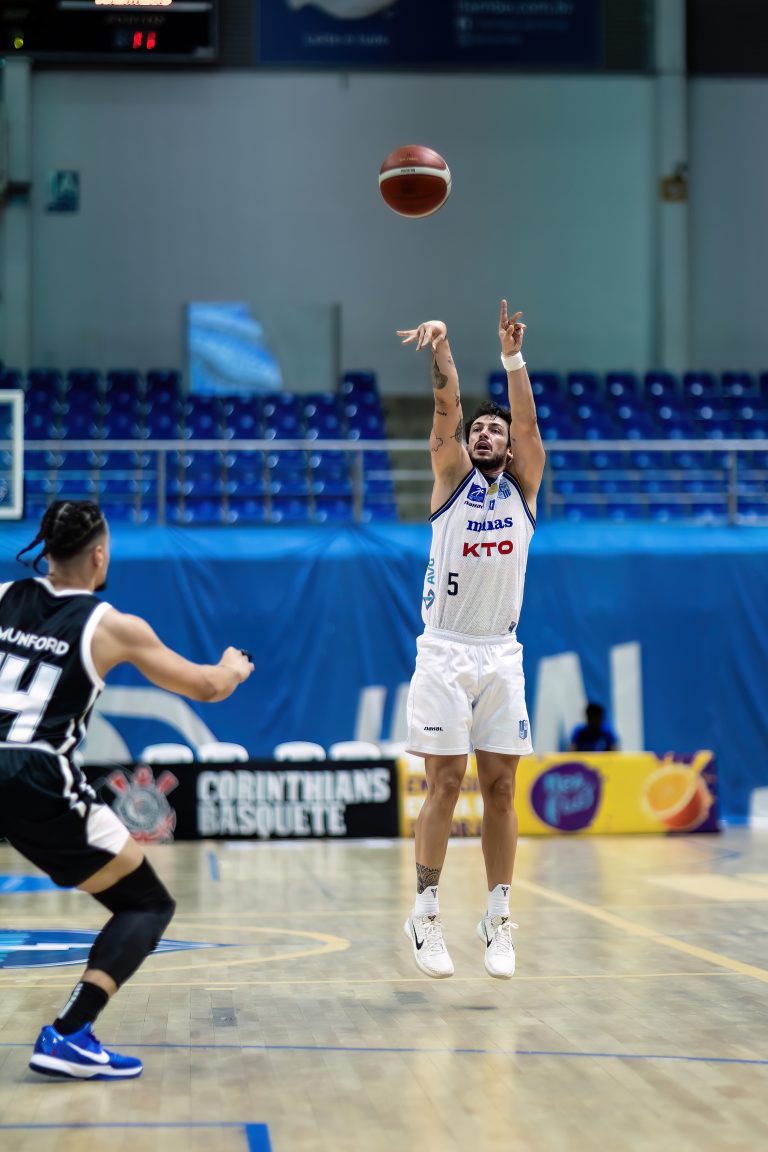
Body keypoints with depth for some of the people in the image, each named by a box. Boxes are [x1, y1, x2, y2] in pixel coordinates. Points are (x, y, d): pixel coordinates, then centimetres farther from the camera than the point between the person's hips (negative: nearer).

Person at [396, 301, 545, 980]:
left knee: (500, 788, 3)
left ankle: (498, 919, 8)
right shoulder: (452, 474, 5)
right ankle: (426, 915, 3)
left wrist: (513, 357, -15)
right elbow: (447, 408, -9)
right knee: (445, 782, -4)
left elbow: (528, 422, -5)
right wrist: (440, 345, -23)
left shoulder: (524, 484, 10)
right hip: (445, 652, -2)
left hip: (502, 656, 2)